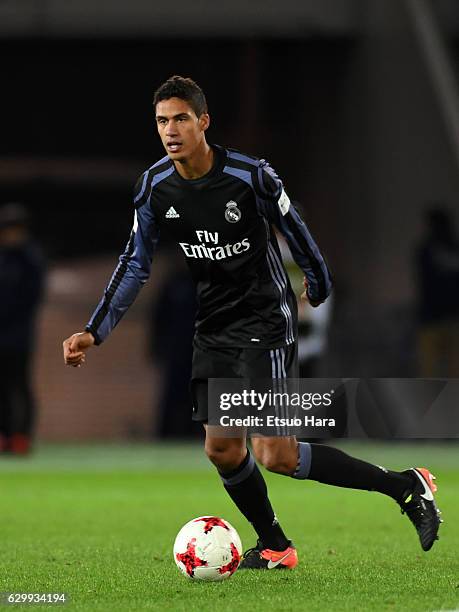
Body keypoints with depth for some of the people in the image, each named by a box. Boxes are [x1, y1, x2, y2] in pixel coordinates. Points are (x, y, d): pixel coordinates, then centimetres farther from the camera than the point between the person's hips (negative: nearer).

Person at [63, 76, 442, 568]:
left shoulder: (250, 176, -18)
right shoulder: (154, 188, -4)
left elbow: (294, 229, -2)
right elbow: (135, 264, 4)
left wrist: (319, 287, 13)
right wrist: (94, 332, -3)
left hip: (265, 320, -6)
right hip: (213, 329, 6)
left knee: (274, 454, -16)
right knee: (222, 449, 1)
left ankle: (405, 486, -4)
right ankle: (274, 547, 23)